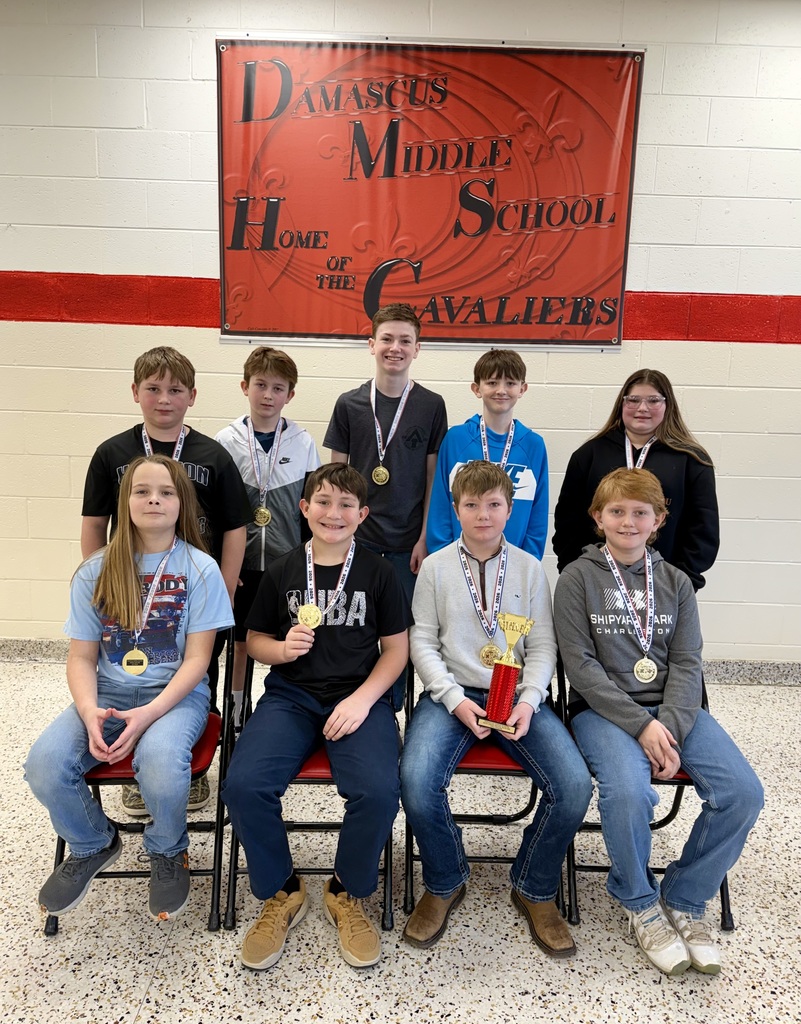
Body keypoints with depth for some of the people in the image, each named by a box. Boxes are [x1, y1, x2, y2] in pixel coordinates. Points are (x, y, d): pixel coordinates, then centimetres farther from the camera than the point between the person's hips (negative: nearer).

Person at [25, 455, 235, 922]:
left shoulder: (200, 569, -6)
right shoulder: (96, 572, 4)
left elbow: (196, 659, -8)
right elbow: (82, 657, 3)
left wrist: (148, 714, -21)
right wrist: (90, 713, -17)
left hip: (176, 693, -3)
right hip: (108, 693, 3)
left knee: (161, 763, -34)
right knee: (44, 765, -23)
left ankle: (167, 851, 3)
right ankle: (93, 844, 12)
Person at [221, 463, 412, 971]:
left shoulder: (379, 572, 4)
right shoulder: (281, 571, 7)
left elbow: (397, 647, 4)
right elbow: (255, 639, 14)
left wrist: (362, 699, -10)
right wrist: (282, 648, -10)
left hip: (361, 697, -1)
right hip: (291, 696, 2)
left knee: (378, 792, -28)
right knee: (244, 785, -25)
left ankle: (348, 894, 6)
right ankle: (282, 893, 6)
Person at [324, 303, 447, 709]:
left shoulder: (431, 406, 0)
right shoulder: (349, 404, 2)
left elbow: (433, 477, 2)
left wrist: (425, 538, -3)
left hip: (407, 541, 0)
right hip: (358, 537, 0)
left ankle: (391, 712, 26)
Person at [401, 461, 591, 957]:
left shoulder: (529, 568, 7)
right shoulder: (436, 567, 4)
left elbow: (543, 645, 5)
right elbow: (423, 642, 2)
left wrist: (529, 702, -11)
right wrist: (455, 700, -12)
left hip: (516, 694, 1)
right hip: (453, 693, -1)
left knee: (574, 786, -21)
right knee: (417, 781, -28)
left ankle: (535, 889, 10)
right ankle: (445, 884, 6)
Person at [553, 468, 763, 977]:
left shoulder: (676, 582, 10)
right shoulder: (578, 578, -2)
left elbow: (686, 664, 3)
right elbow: (581, 664, -9)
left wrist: (670, 726, -14)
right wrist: (640, 725, -17)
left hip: (673, 709, 4)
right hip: (604, 708, -4)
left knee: (743, 791, -18)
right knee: (628, 793, -31)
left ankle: (684, 901, 6)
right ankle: (641, 904, 1)